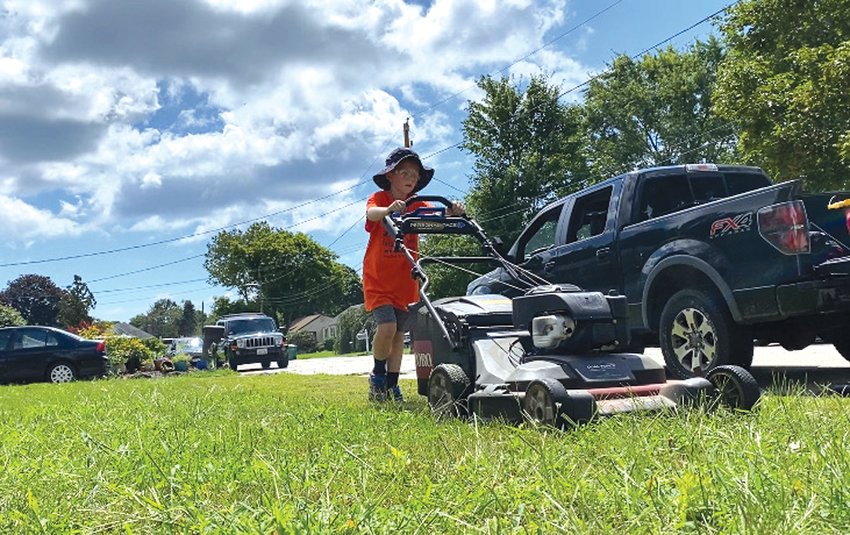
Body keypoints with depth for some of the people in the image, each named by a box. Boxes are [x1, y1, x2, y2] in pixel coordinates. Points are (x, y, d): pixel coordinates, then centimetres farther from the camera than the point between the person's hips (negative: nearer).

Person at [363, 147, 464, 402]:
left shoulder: (417, 205, 5)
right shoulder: (379, 198, -8)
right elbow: (371, 213, -32)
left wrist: (450, 213, -36)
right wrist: (389, 209, -54)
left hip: (405, 280, 5)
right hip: (378, 278, -5)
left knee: (399, 332, 8)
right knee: (386, 326, -18)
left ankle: (392, 384, 17)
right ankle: (378, 374, 6)